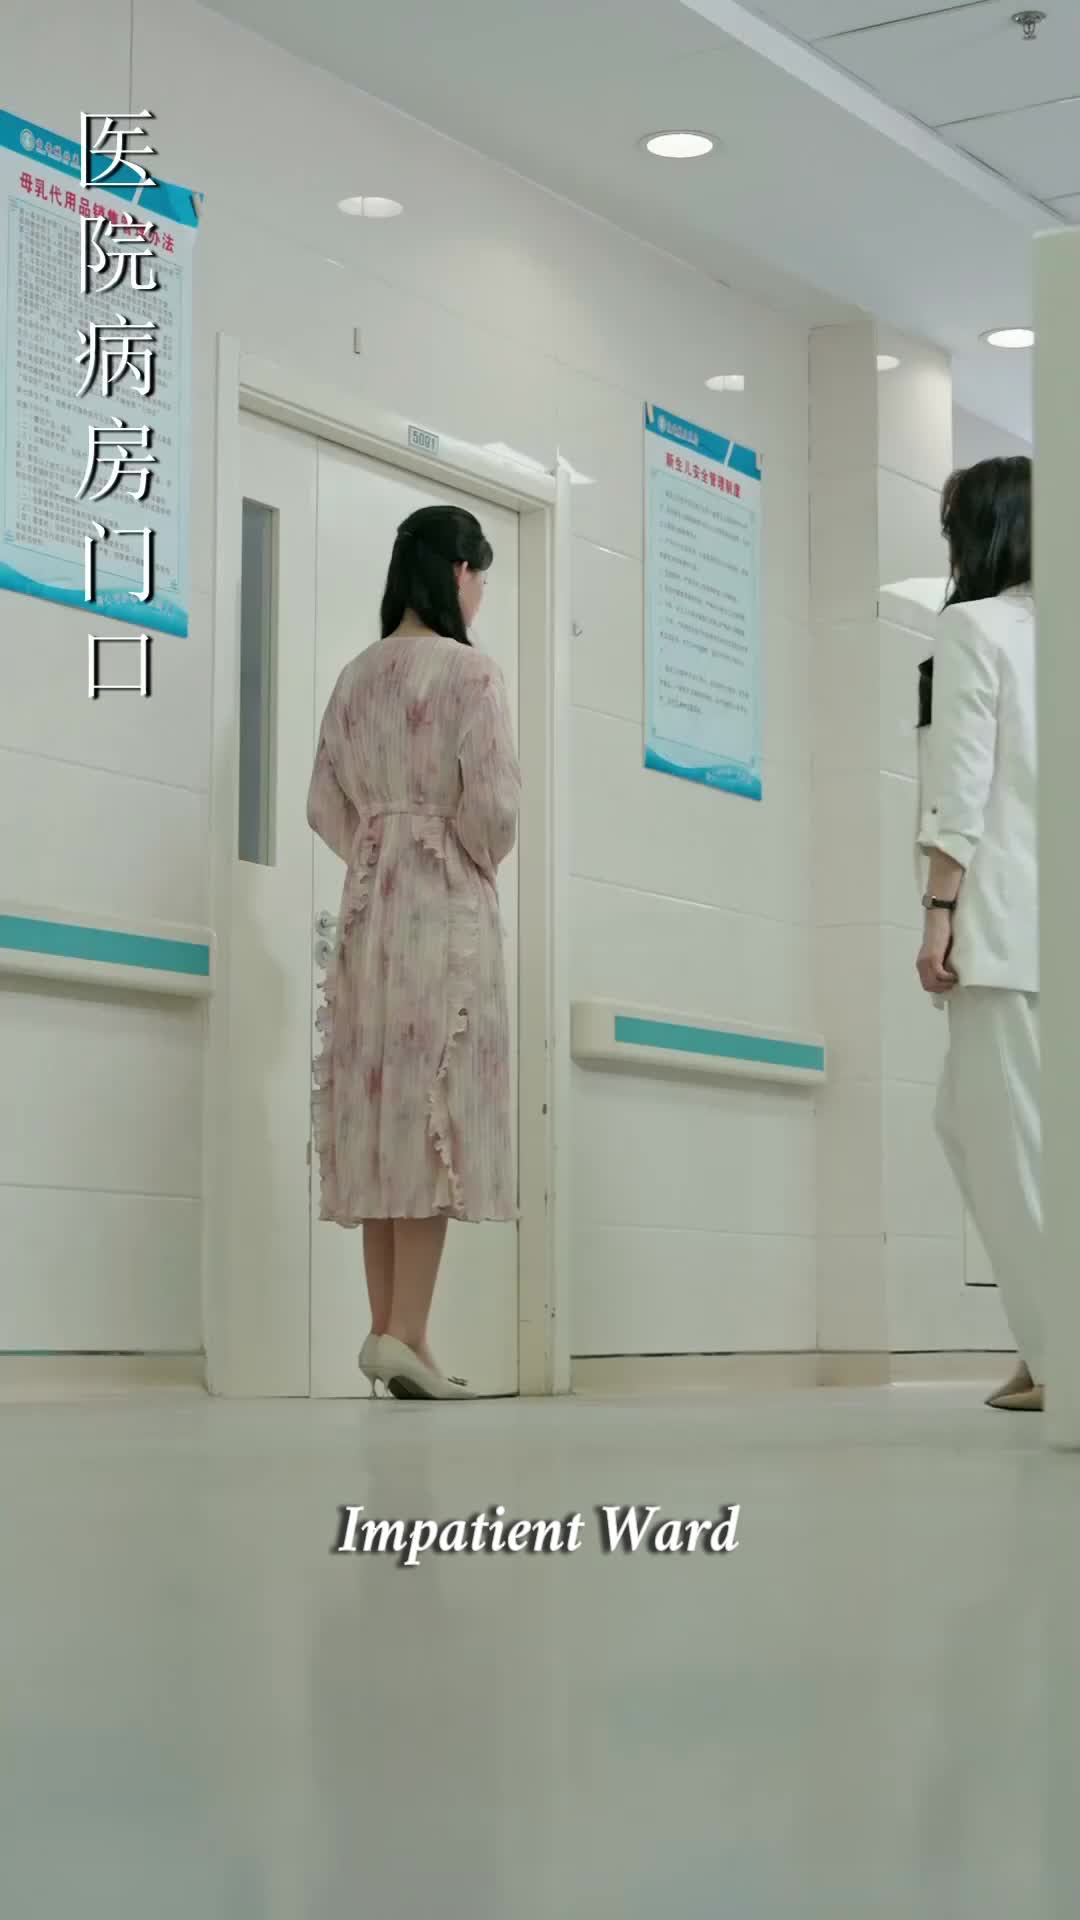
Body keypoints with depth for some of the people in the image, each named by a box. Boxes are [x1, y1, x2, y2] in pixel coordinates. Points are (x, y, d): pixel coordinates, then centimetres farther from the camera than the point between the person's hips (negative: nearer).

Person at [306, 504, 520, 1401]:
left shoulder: (357, 675, 11)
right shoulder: (470, 670, -7)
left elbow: (327, 805, 10)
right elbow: (492, 802, -13)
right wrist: (479, 865, 5)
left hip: (369, 905, 6)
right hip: (446, 904, -6)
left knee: (383, 1106, 6)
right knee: (436, 1108, -7)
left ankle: (388, 1327, 7)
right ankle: (406, 1333, -12)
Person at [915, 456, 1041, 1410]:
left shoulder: (974, 625, -1)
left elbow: (962, 787, -9)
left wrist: (940, 910, -9)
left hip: (1008, 914, -7)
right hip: (1051, 912, 7)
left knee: (1016, 1133, -3)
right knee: (971, 1117, 13)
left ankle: (1057, 1352, -3)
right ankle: (1047, 1328, 11)